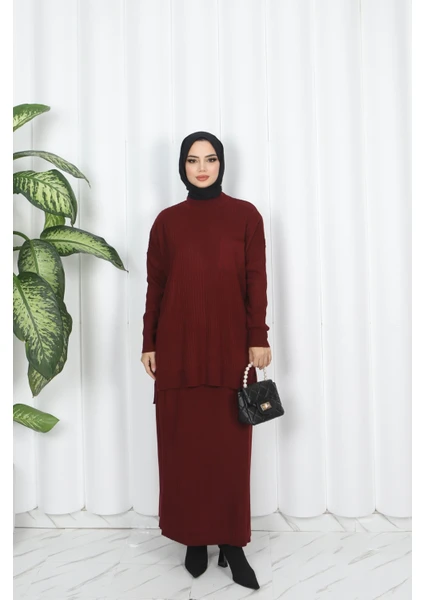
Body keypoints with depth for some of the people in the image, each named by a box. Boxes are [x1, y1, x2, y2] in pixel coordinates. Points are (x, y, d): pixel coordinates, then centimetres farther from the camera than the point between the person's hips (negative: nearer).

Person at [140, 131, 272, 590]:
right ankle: (195, 540, 24)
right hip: (179, 348, 1)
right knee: (183, 445, 7)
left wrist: (259, 339, -3)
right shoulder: (167, 221, 6)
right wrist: (148, 343, 4)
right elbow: (155, 286, 6)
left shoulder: (245, 215, 4)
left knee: (231, 445, 4)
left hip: (230, 347, -1)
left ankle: (232, 543, 20)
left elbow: (256, 281, 2)